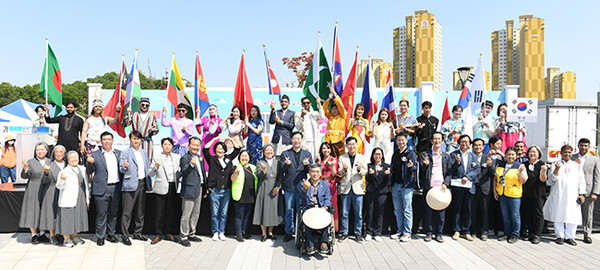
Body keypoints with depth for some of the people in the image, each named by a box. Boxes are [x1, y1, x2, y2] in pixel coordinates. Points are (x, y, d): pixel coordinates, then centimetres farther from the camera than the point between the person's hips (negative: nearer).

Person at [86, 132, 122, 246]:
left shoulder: (119, 153, 11)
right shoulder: (95, 154, 3)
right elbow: (88, 171, 2)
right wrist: (90, 163, -15)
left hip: (116, 188, 3)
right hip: (102, 189, -3)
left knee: (113, 213, 12)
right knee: (101, 214, 1)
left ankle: (111, 234, 25)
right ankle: (100, 237, 13)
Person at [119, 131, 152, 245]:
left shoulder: (143, 153, 16)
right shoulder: (125, 152, -2)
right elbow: (121, 169, -7)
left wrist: (149, 183, 15)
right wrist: (125, 167, -30)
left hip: (142, 184, 6)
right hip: (130, 185, -6)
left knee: (140, 211, 12)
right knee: (127, 212, -4)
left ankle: (137, 233, 23)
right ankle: (124, 236, 4)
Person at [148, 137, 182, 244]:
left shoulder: (177, 157, 11)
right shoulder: (157, 157, 2)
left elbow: (181, 171, 14)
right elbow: (150, 174, -2)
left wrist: (178, 176, -7)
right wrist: (156, 166, -19)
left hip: (173, 187, 3)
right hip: (161, 188, -2)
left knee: (172, 211, 6)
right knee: (160, 212, -1)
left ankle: (168, 233, 19)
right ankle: (159, 234, 11)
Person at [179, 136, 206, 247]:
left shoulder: (199, 158, 15)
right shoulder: (185, 158, -10)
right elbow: (183, 172, -22)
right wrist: (191, 164, -38)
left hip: (199, 188, 8)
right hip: (189, 190, -8)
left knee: (196, 213, 16)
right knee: (186, 215, -3)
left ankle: (192, 234, 27)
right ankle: (184, 237, 6)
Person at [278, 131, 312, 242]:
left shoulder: (307, 154, 11)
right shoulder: (285, 154, 8)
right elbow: (281, 171, 3)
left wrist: (307, 165, -15)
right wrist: (286, 164, -17)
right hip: (289, 187, 0)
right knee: (289, 211, 5)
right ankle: (289, 233, 16)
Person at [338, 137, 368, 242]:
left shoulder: (362, 158, 10)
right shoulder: (342, 158, 9)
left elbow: (364, 173, 4)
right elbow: (340, 173, 2)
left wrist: (360, 169, -18)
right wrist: (344, 169, -20)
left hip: (357, 188, 0)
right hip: (345, 188, 0)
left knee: (358, 213, 3)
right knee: (344, 213, 3)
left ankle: (358, 233, 14)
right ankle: (344, 232, 15)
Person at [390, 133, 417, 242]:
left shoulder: (411, 153, -2)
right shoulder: (395, 154, 15)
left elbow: (416, 167, -8)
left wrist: (411, 166, -31)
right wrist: (391, 184, 17)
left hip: (406, 185, -6)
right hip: (396, 185, 6)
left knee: (407, 210, -2)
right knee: (397, 210, 10)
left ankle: (407, 233, 4)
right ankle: (399, 231, 19)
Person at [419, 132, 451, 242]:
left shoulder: (446, 156, 13)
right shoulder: (425, 154, 6)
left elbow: (449, 172, 11)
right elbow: (421, 168, -4)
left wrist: (445, 183, -4)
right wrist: (425, 164, -26)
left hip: (441, 187, 2)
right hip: (429, 187, -2)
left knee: (441, 212, 4)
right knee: (428, 211, 0)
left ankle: (438, 234, 14)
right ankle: (428, 233, 11)